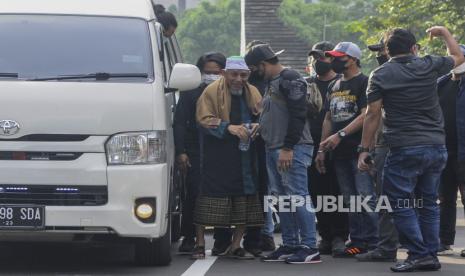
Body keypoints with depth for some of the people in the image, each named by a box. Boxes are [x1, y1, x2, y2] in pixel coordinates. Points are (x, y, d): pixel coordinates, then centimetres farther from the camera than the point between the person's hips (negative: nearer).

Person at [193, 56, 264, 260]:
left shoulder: (253, 94, 12)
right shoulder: (212, 92, -4)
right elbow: (204, 119, -9)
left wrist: (257, 126, -4)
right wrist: (229, 127, -21)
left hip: (245, 157, 5)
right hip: (218, 157, -5)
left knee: (244, 199, 3)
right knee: (210, 197, -7)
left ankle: (235, 245, 12)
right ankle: (200, 243, 0)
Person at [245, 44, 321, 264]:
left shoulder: (290, 79, -11)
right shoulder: (272, 82, 21)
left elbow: (298, 116, -19)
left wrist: (287, 148, -21)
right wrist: (260, 126, 15)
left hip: (293, 149, -10)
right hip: (273, 148, 10)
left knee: (298, 196, -12)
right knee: (281, 198, 11)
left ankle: (310, 247, -12)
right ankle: (290, 245, 16)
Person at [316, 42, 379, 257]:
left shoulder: (364, 83, -7)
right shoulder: (334, 87, 19)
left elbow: (365, 116, -15)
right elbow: (328, 119, 22)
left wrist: (340, 135, -20)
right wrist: (322, 149, 15)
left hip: (359, 149, -8)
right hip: (340, 152, 8)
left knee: (366, 198, -11)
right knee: (350, 200, 9)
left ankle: (373, 243, -10)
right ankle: (357, 242, 13)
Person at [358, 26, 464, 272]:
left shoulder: (380, 75, -2)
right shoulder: (428, 66, 5)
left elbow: (373, 115, -3)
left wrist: (364, 149, 3)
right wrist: (444, 32, 38)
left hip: (404, 150, -4)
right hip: (437, 148, 4)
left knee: (401, 204, 1)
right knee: (428, 203, 13)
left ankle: (418, 254, -6)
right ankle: (431, 254, 13)